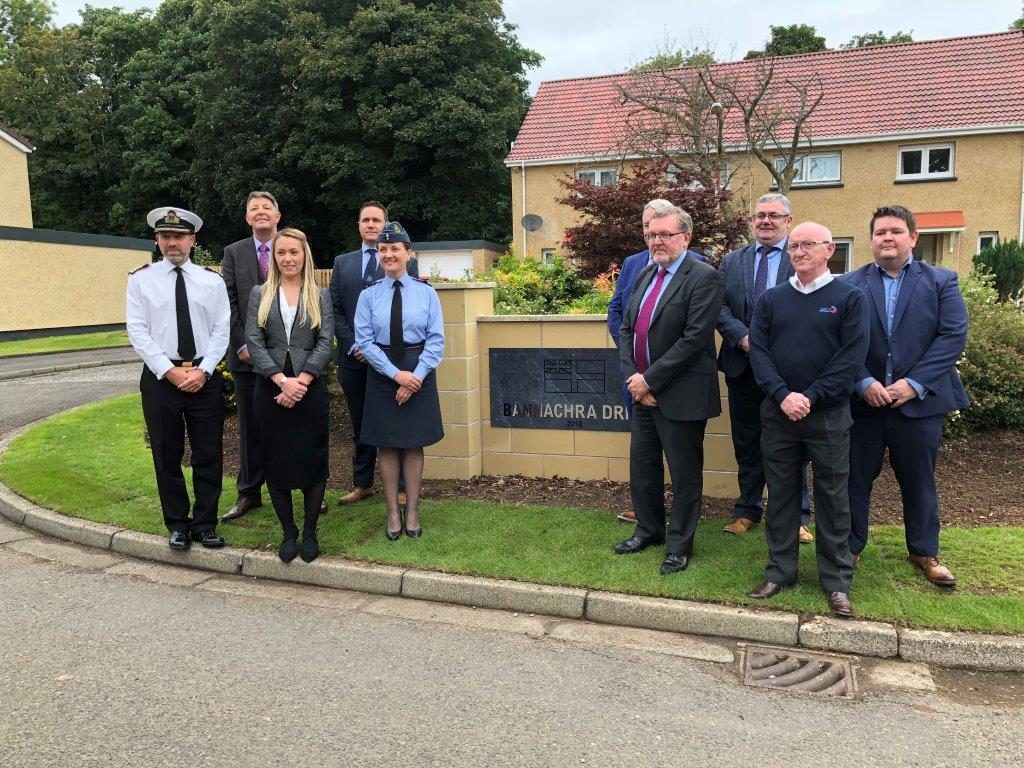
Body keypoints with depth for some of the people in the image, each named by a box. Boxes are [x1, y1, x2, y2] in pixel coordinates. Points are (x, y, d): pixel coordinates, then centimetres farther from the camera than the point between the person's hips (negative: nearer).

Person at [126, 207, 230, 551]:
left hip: (205, 376, 1)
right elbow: (137, 332, -5)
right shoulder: (140, 279, 2)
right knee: (167, 455, 8)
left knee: (208, 454, 4)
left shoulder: (212, 281, 5)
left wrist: (202, 370, -12)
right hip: (160, 376, 0)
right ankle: (177, 524, 22)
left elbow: (221, 331, 0)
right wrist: (170, 371, -14)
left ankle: (205, 524, 17)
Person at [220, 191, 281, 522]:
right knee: (250, 425, 9)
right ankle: (249, 493, 20)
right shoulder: (234, 253, 8)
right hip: (247, 353, 2)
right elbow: (229, 303, 2)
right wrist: (242, 345, -6)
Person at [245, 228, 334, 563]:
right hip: (271, 388, 1)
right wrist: (282, 380, -14)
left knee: (313, 459, 2)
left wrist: (301, 381, -14)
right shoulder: (260, 294, 7)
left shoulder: (319, 296, 6)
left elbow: (325, 343, -2)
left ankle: (309, 531, 15)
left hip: (311, 388, -1)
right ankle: (288, 532, 18)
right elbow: (254, 341, -2)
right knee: (276, 461, 5)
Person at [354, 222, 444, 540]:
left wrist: (415, 376, -14)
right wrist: (396, 374, -14)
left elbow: (436, 340, -4)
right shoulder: (369, 295, 1)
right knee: (387, 445, 6)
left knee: (414, 443, 7)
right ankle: (393, 513, 18)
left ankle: (412, 512, 19)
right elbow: (364, 341, -5)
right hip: (382, 374, 1)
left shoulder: (426, 293, 0)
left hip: (419, 373, 0)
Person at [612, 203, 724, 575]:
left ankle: (679, 545, 22)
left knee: (684, 473, 7)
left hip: (680, 394, -7)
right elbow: (626, 328, 10)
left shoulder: (704, 277, -12)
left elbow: (695, 338, -21)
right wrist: (634, 376, -5)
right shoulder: (646, 274, 12)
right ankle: (649, 529, 37)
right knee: (642, 467, 18)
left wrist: (650, 379, -18)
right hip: (643, 391, 8)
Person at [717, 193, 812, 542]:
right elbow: (720, 307, 2)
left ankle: (797, 515, 20)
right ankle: (747, 509, 27)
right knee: (747, 443, 13)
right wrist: (743, 337, -14)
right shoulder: (731, 261, 11)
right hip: (743, 365, 3)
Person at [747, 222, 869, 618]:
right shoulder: (771, 299, 8)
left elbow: (852, 356, -8)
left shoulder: (850, 298, 0)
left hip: (828, 414, -2)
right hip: (777, 413, 3)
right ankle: (780, 571, 21)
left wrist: (811, 397, -15)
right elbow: (758, 350, 0)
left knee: (832, 498, 6)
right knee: (780, 495, 9)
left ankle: (837, 581, 17)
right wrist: (782, 395, -14)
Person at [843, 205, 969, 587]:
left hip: (919, 401, 0)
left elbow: (954, 336, -6)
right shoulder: (850, 285, 3)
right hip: (863, 400, 0)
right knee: (855, 478, 8)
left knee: (919, 481, 12)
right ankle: (850, 546, 24)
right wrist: (864, 382, -15)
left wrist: (914, 383, -14)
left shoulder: (942, 282, 3)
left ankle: (924, 551, 28)